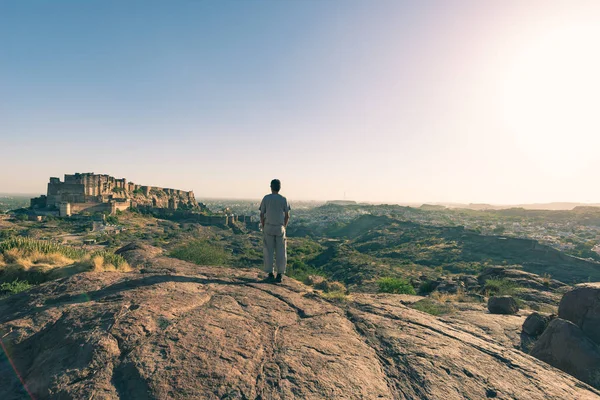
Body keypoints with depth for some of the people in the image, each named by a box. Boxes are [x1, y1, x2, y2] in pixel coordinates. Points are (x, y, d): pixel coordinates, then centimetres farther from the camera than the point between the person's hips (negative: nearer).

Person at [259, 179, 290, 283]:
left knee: (268, 251, 7)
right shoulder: (284, 199, 0)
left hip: (268, 227, 0)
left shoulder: (266, 198, -1)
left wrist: (263, 227, 9)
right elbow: (287, 216, 1)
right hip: (280, 228, 1)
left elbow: (262, 215, -1)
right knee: (280, 252, 6)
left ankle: (270, 274, 8)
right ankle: (279, 275, 6)